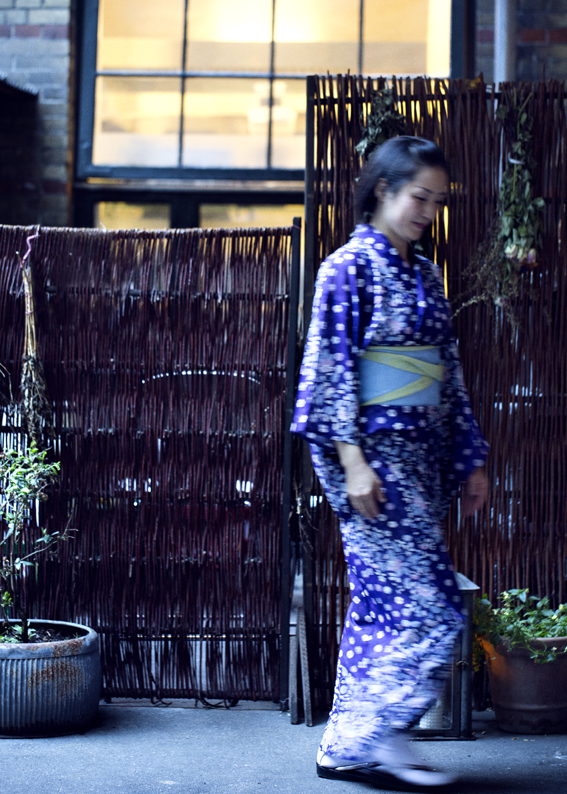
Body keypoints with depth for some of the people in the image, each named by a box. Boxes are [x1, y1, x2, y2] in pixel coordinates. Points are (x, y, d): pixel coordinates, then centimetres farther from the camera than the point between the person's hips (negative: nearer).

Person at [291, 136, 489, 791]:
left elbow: (449, 375, 19)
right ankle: (378, 739, 0)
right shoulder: (349, 268, -7)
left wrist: (470, 459, 17)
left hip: (421, 457, 8)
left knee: (383, 604, 8)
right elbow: (329, 369, -12)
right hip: (375, 454, -8)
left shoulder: (425, 277, 16)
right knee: (430, 605, -10)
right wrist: (352, 460, -19)